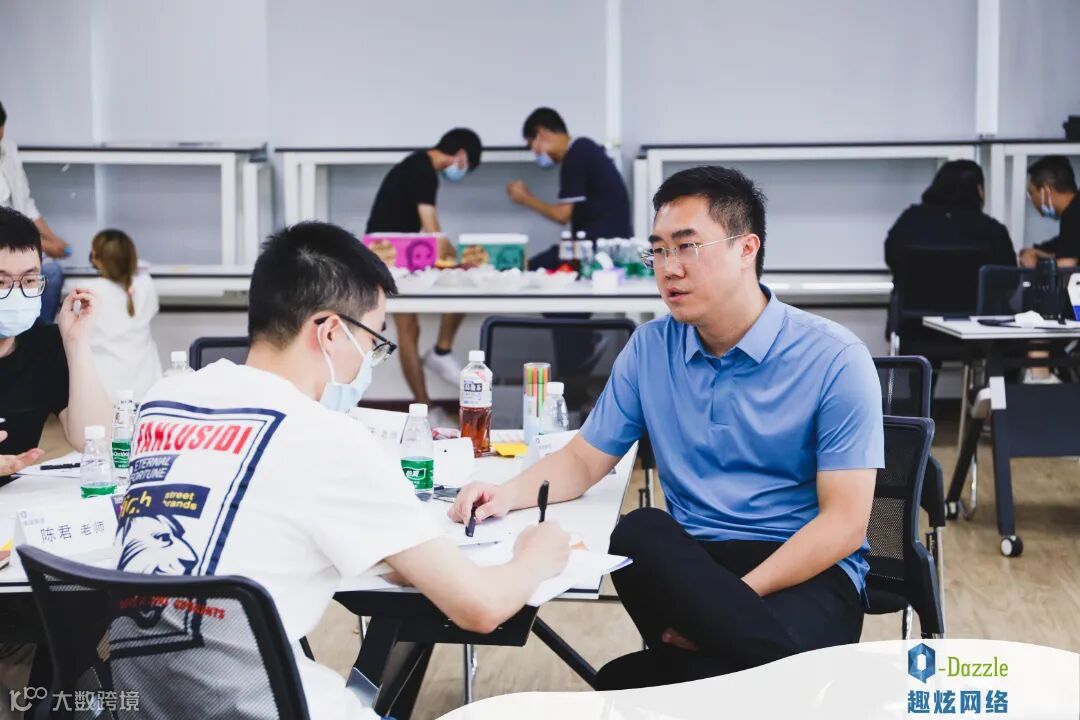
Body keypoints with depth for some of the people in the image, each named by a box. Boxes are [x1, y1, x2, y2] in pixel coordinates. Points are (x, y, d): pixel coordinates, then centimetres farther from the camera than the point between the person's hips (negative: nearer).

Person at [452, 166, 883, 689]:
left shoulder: (833, 360, -7)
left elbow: (844, 522, -11)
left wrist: (733, 600, -22)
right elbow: (585, 459, 15)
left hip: (808, 569, -6)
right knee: (638, 533, -34)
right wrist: (509, 495, -7)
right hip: (688, 563, 6)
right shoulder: (649, 349, 8)